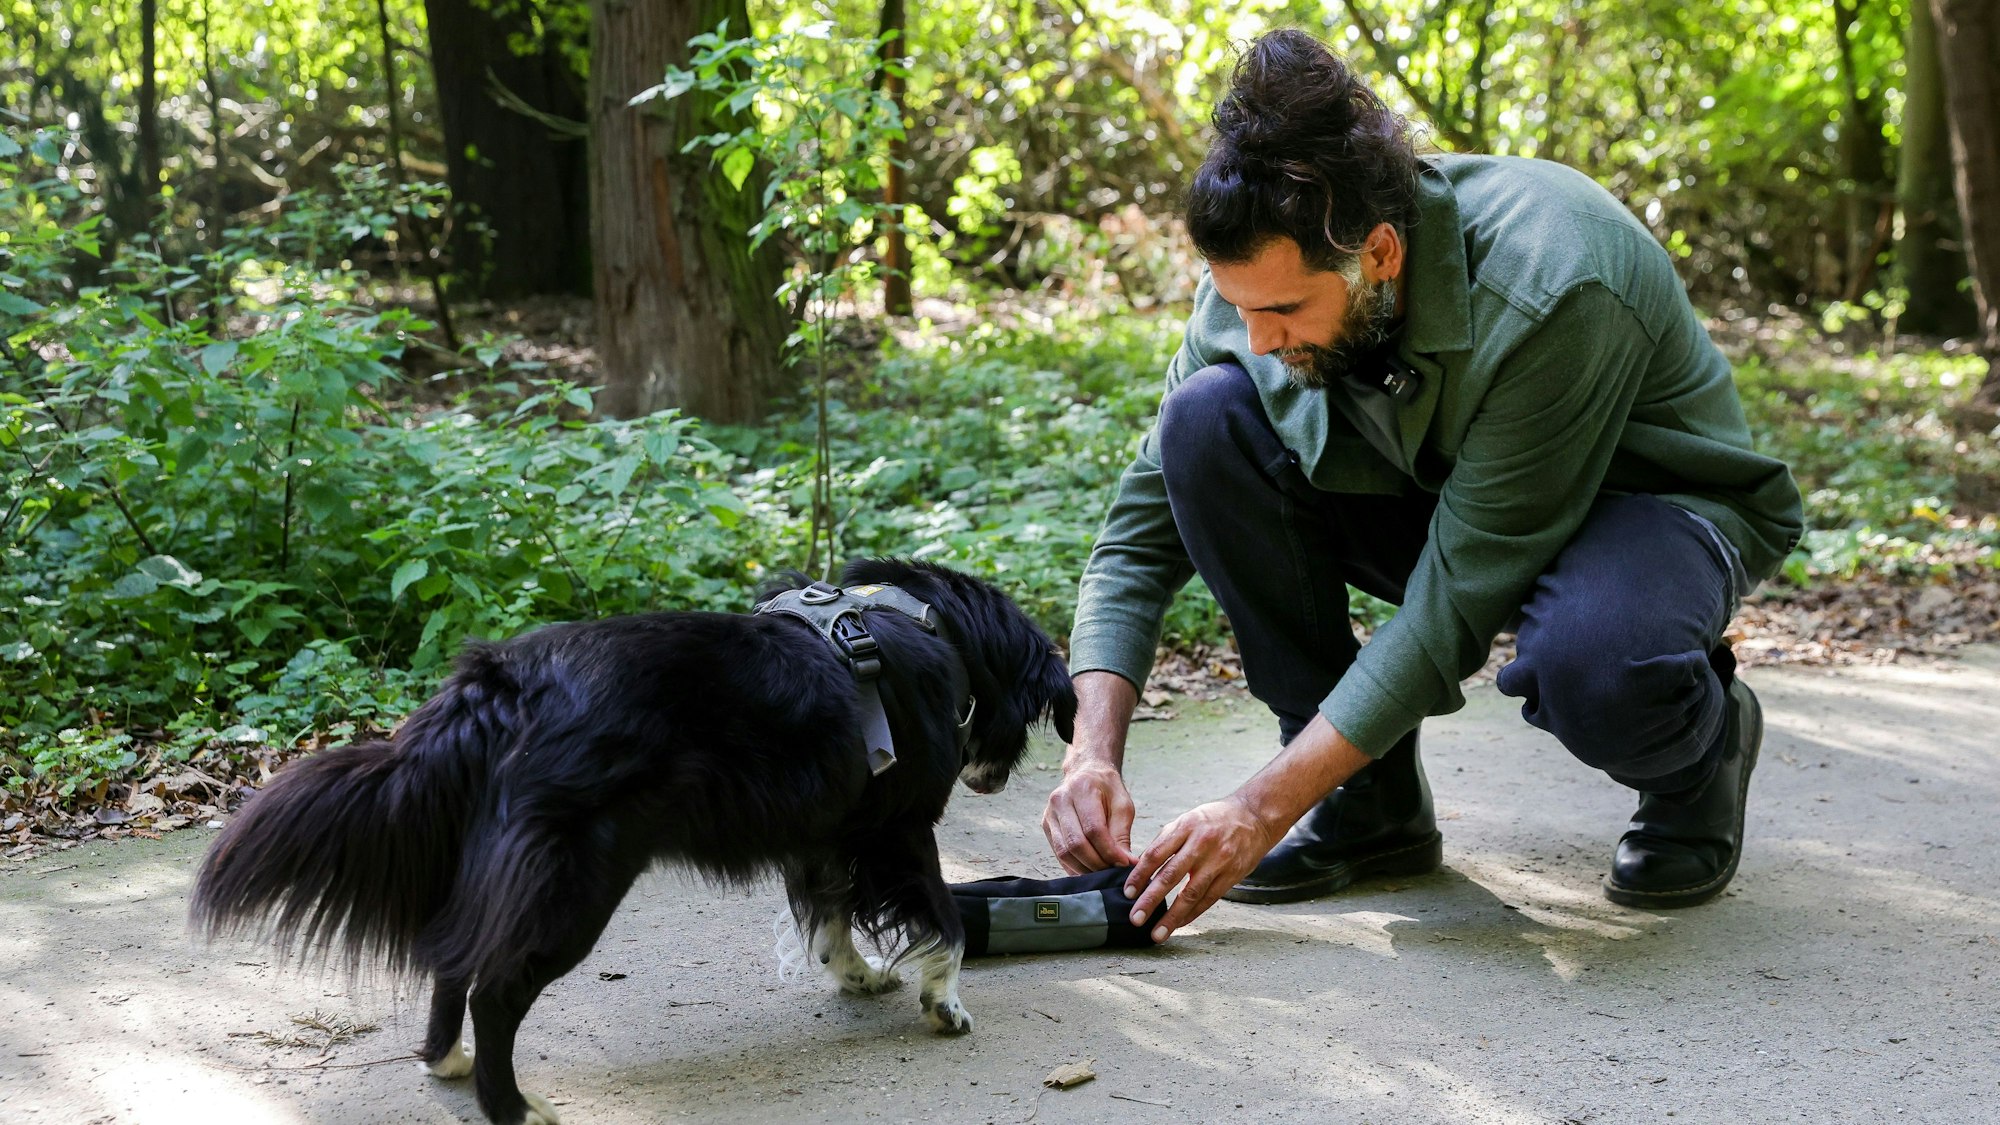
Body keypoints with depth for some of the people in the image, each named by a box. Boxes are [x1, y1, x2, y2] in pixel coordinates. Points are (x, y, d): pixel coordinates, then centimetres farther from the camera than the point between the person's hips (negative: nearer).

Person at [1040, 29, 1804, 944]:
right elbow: (1143, 527, -11)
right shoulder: (1268, 270, -18)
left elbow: (1456, 605, -34)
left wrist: (1263, 809, -34)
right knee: (1208, 418, -21)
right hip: (1440, 498, 6)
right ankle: (1372, 802, -9)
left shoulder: (1550, 292, -36)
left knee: (1589, 665, -42)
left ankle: (1704, 744, -1)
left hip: (1652, 501, -5)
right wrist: (1091, 753, -26)